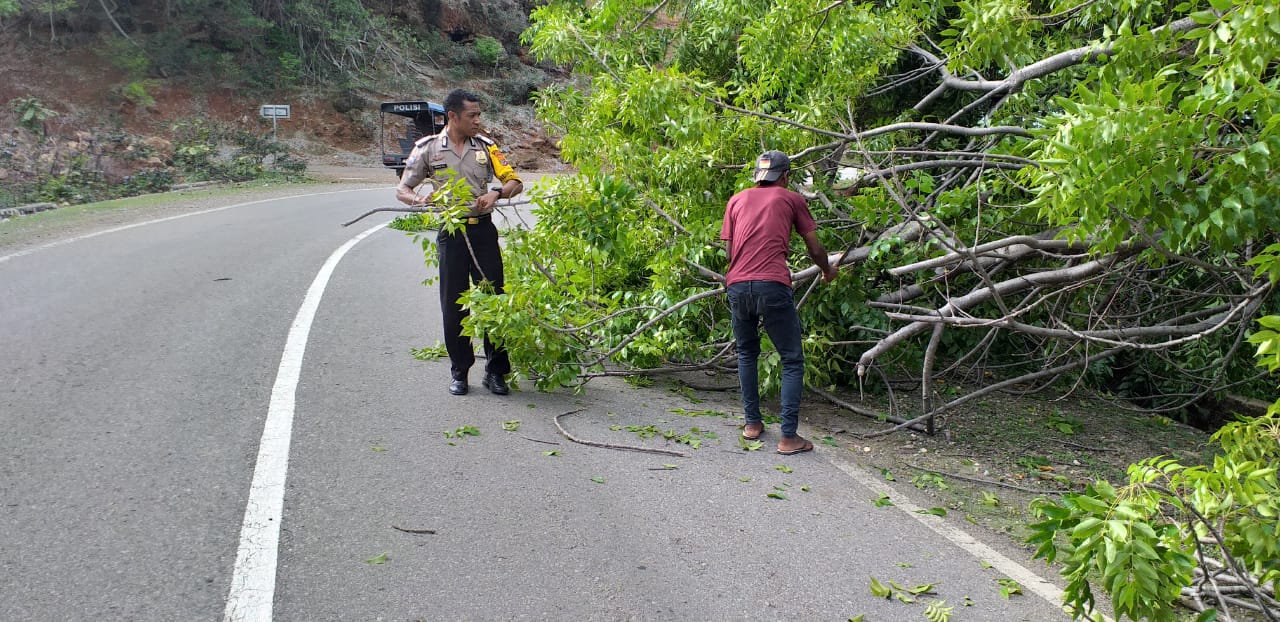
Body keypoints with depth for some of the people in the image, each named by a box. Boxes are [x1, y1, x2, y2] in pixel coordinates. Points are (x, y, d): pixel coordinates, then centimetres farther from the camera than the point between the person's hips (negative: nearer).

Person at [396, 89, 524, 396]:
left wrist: (496, 193, -15)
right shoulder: (428, 148, 2)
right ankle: (459, 371, 18)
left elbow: (515, 182, 7)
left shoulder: (484, 145, 6)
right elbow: (402, 190, 6)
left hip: (483, 230, 1)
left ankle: (496, 371, 11)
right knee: (453, 304, 4)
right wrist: (419, 200, -17)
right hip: (451, 233, -1)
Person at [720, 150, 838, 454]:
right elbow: (815, 249, 16)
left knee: (746, 354, 24)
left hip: (738, 287, 4)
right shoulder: (792, 199, 14)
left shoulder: (737, 200, 21)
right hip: (773, 286, -3)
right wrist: (827, 270, 36)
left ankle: (752, 423, 26)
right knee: (792, 361, 6)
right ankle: (789, 437, 1)